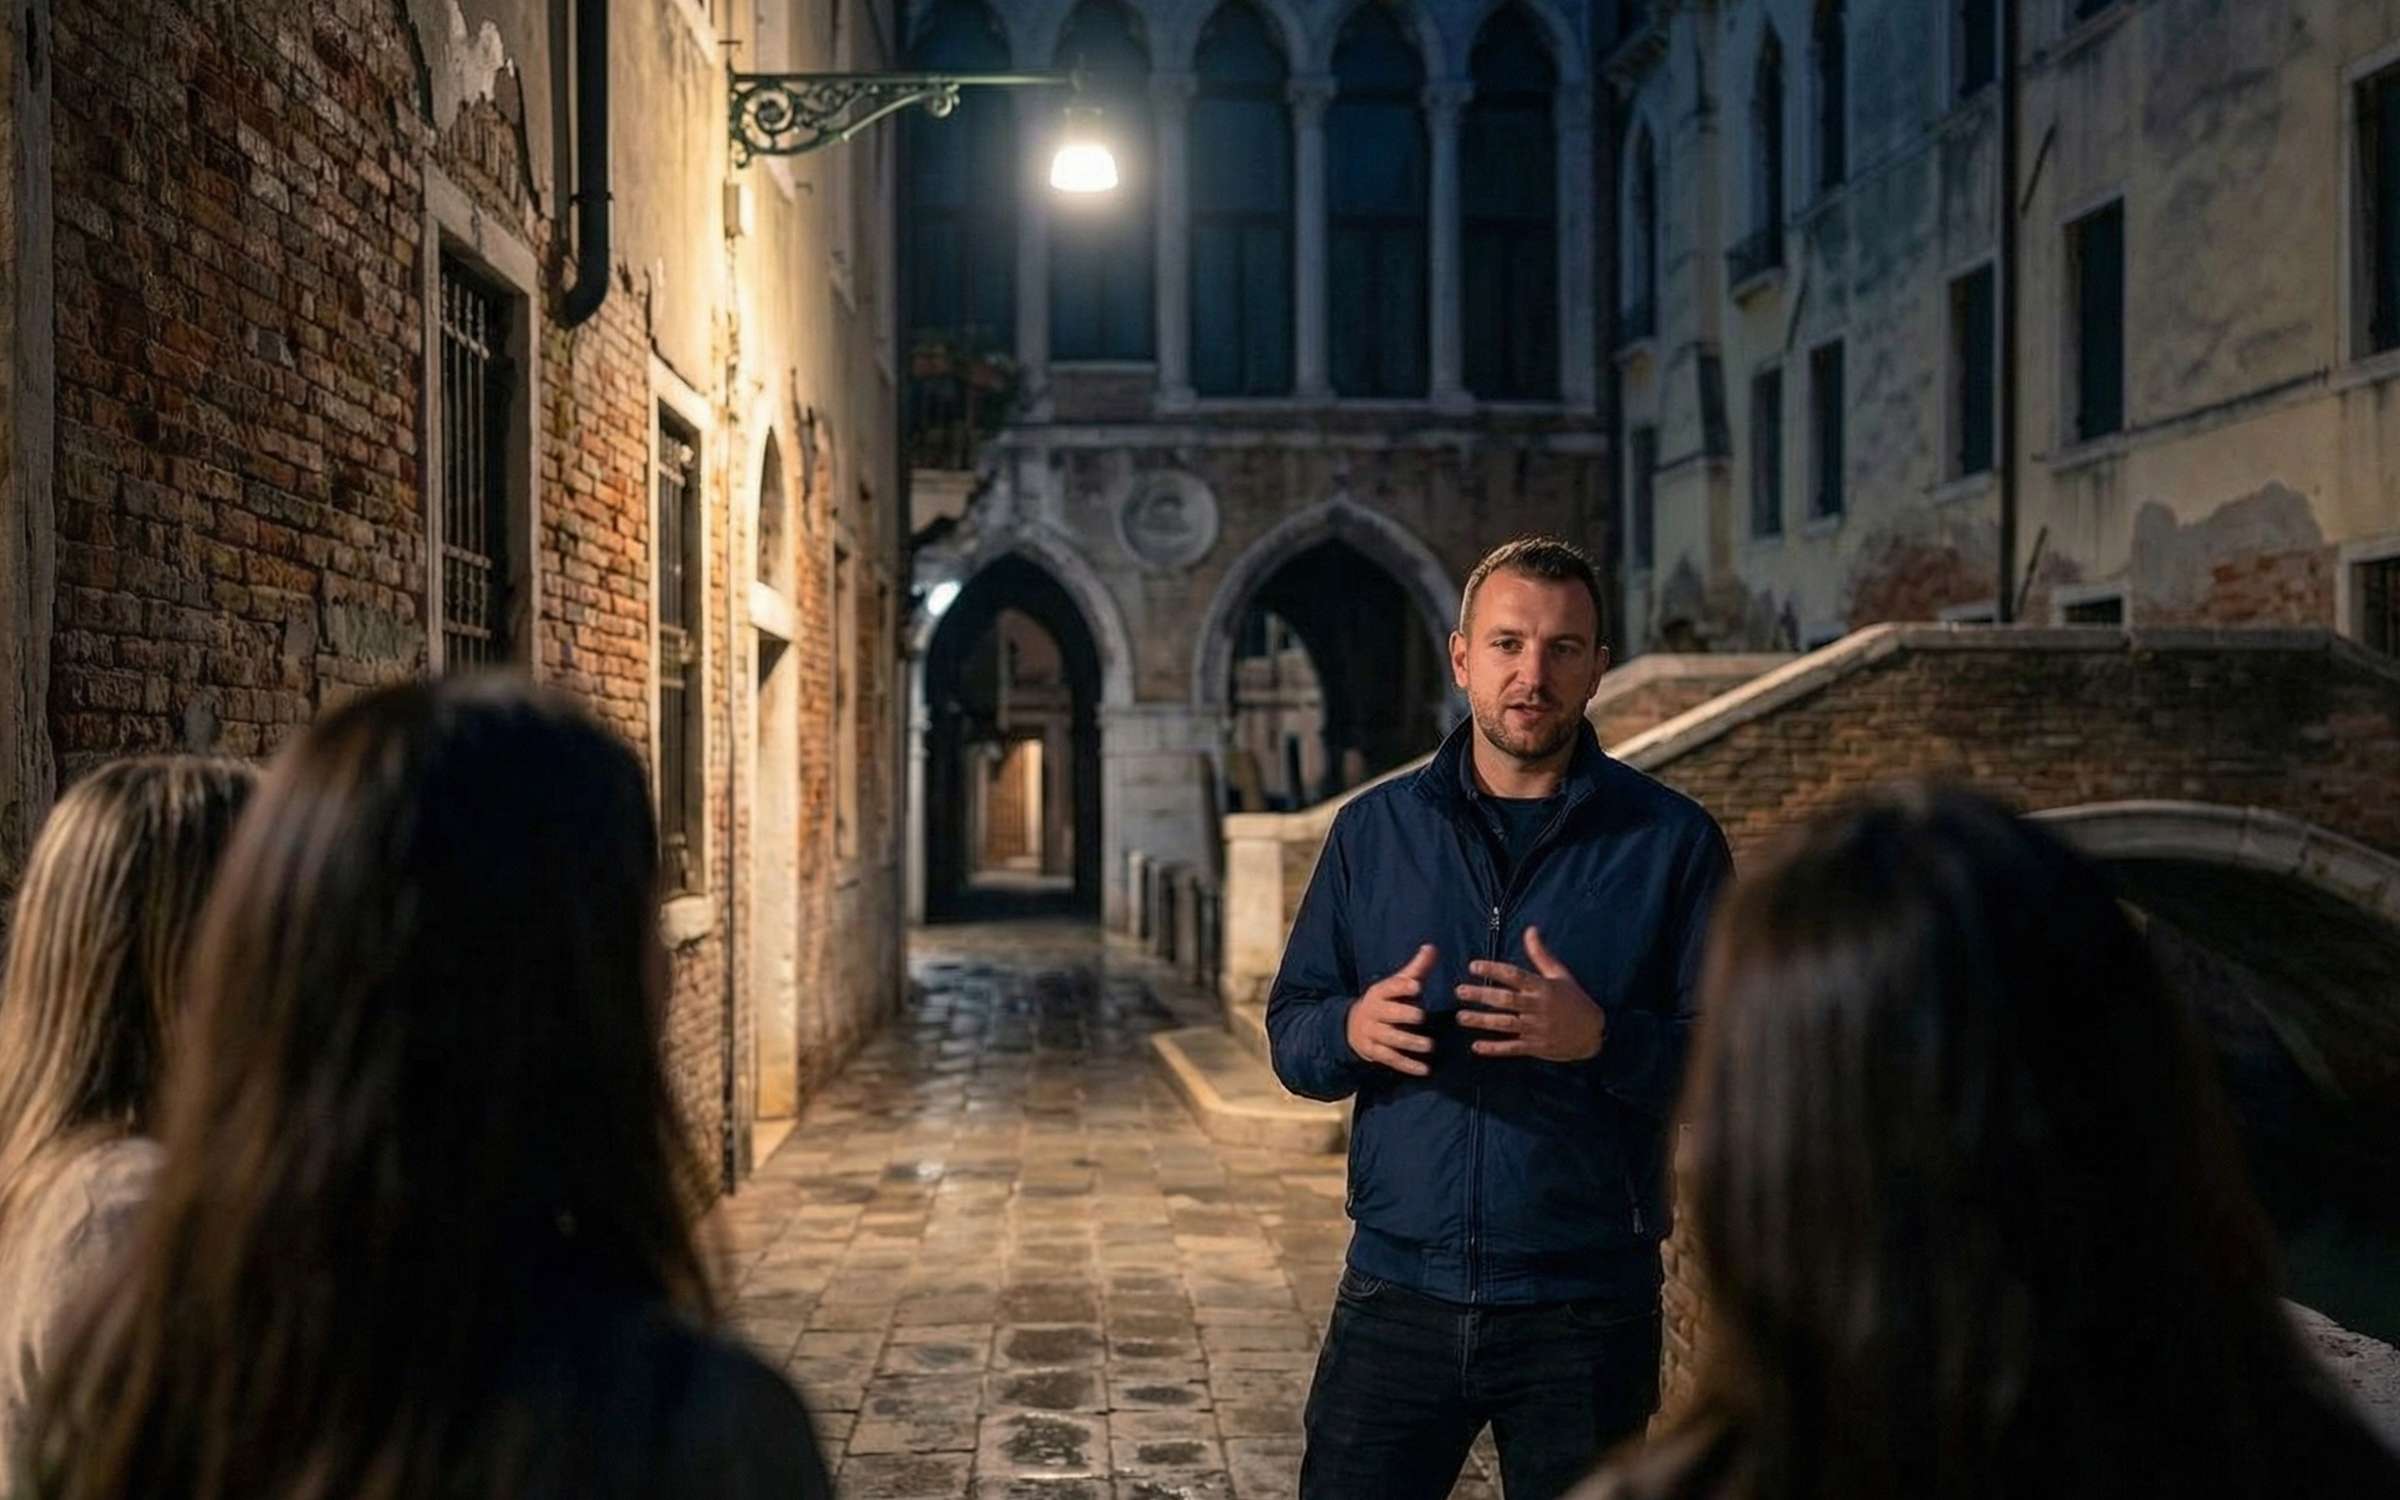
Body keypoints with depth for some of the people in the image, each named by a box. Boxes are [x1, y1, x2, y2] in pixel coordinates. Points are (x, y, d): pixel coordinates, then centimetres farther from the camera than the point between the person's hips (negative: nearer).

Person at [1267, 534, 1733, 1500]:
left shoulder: (1671, 841, -4)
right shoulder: (1372, 829, 4)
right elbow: (1289, 1032, 6)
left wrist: (1601, 1039, -24)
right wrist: (1353, 1028, -16)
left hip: (1587, 1310, -2)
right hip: (1397, 1292, 2)